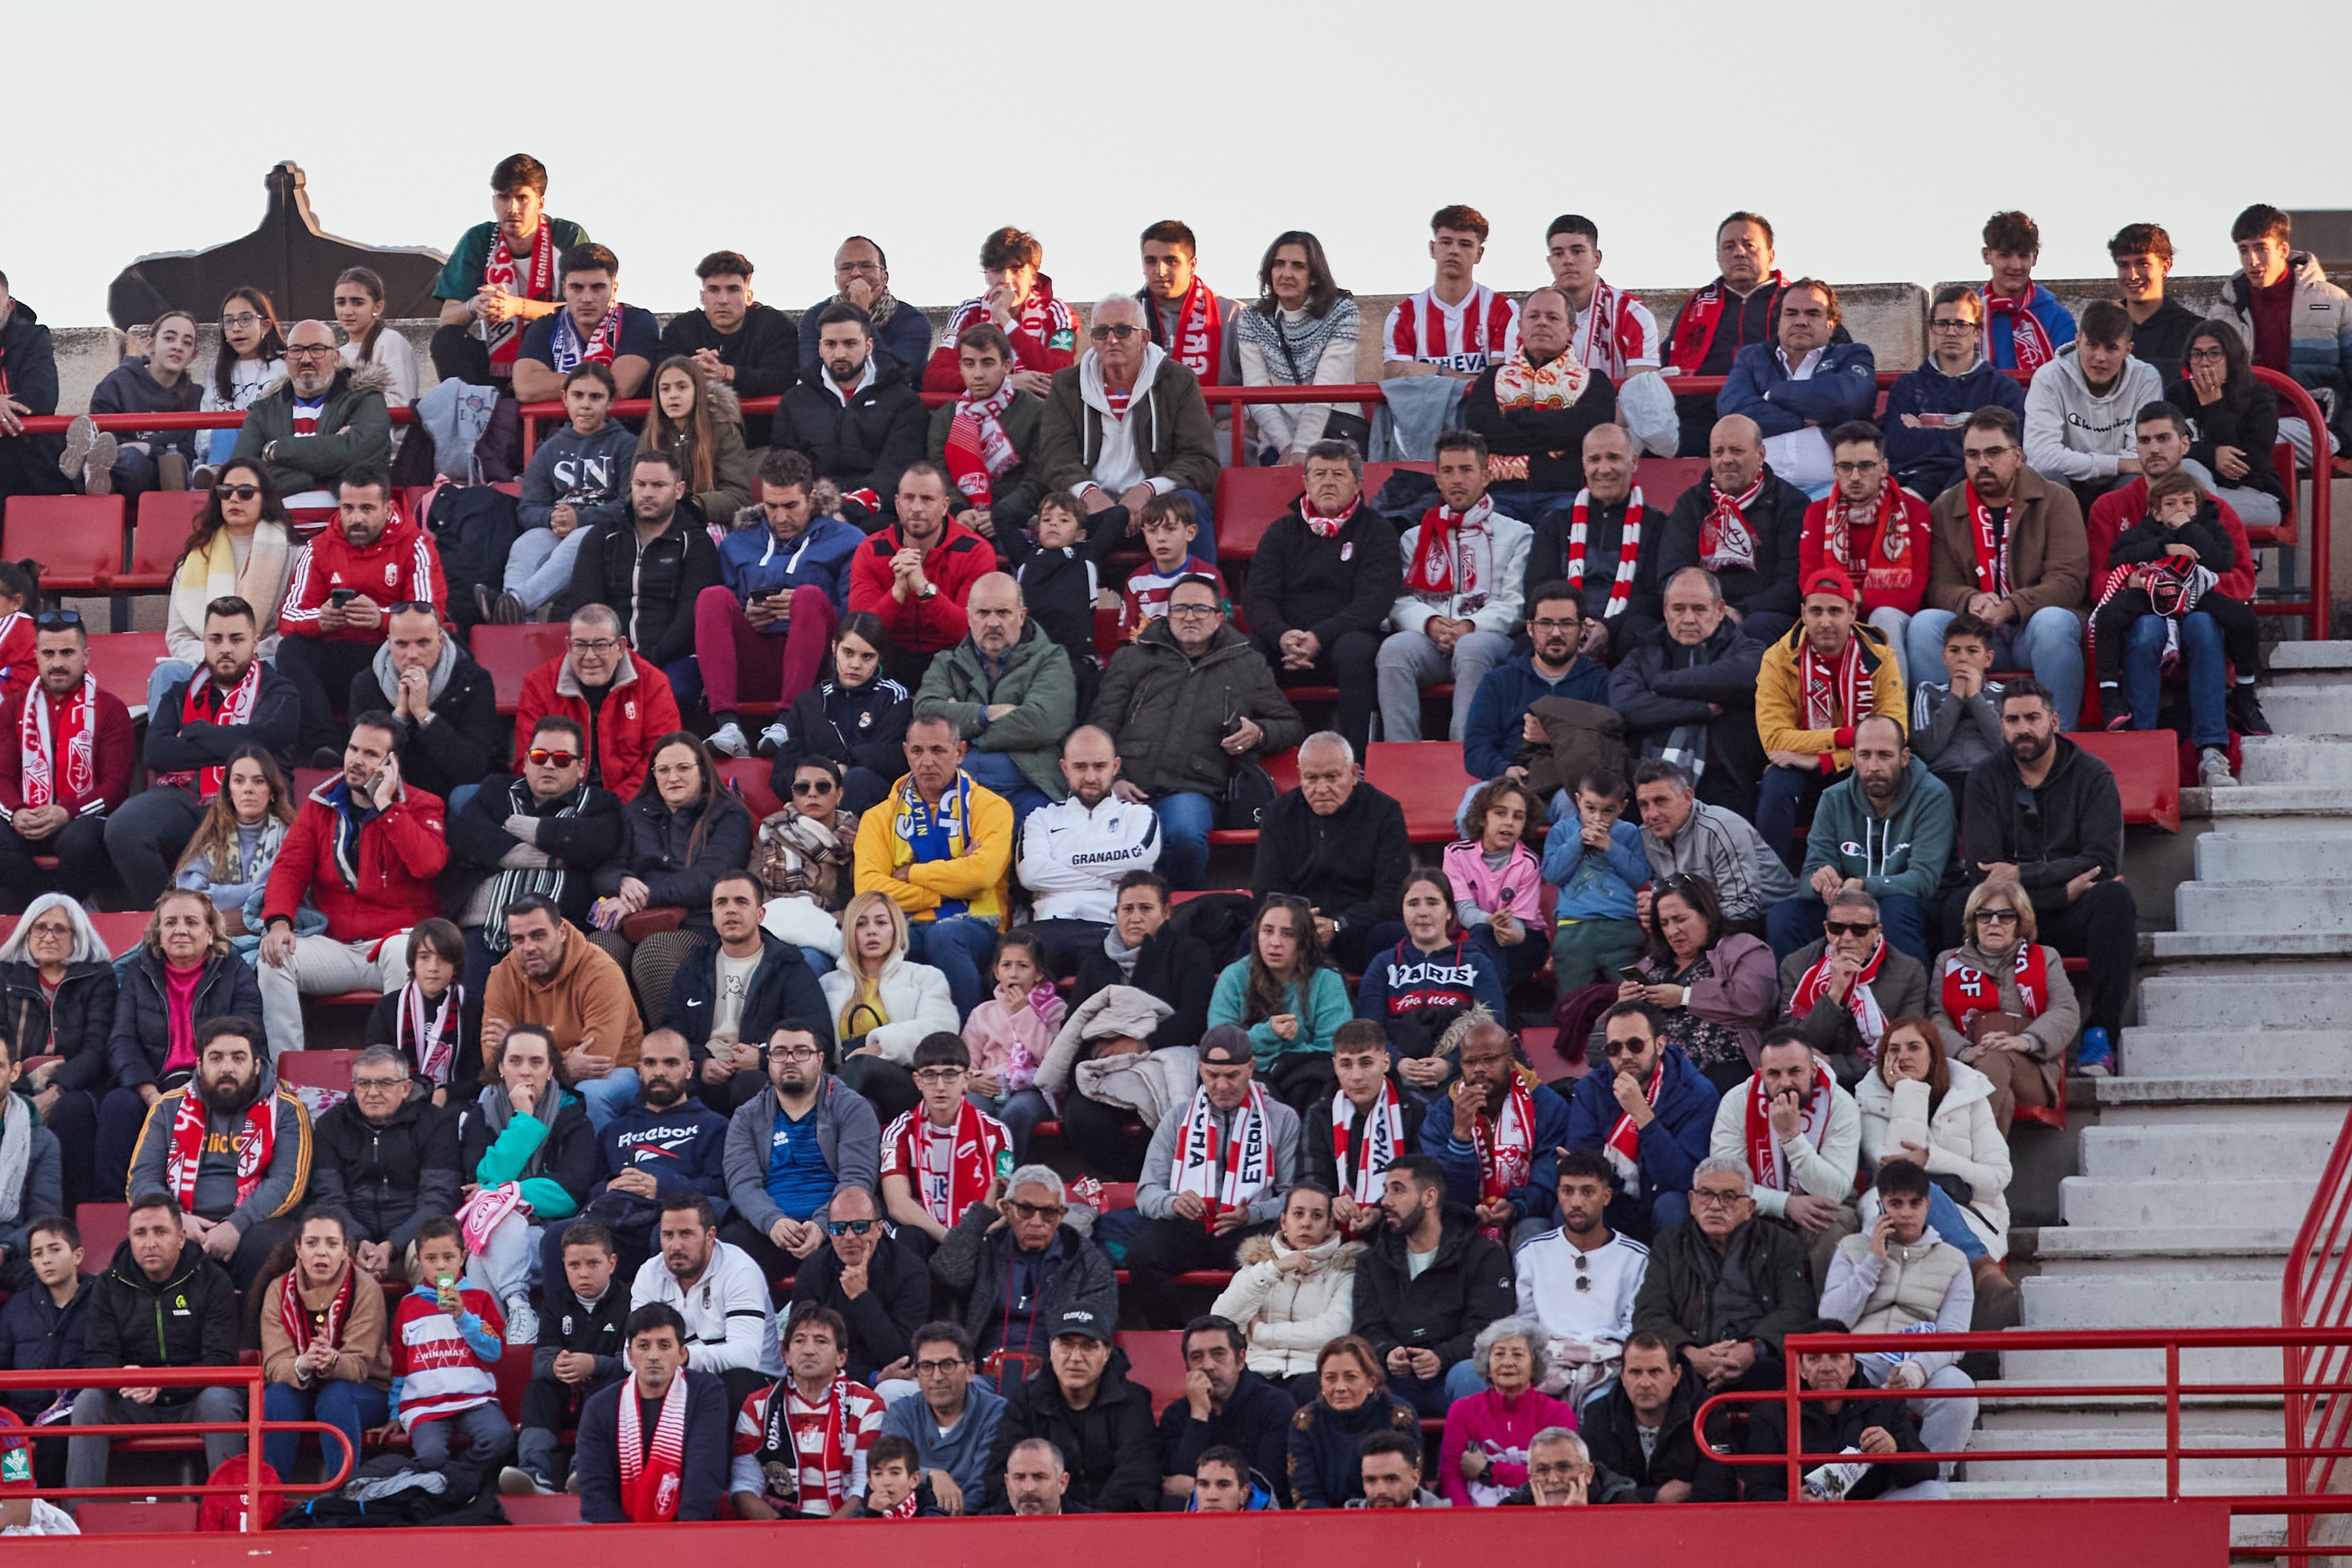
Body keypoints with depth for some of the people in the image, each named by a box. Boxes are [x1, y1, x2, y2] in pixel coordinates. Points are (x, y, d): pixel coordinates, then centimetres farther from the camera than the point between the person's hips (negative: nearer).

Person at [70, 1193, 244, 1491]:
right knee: (89, 1400, -25)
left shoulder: (212, 1281, -5)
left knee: (218, 1400, -34)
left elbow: (220, 1362, -14)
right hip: (132, 1409, 2)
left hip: (193, 1399, -2)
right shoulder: (108, 1285, 3)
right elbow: (97, 1360, -4)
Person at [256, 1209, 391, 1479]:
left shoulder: (365, 1290, -12)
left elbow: (359, 1365, -19)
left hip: (365, 1393, -2)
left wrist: (331, 1361, -44)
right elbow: (275, 1364, -15)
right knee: (278, 1396, -30)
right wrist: (302, 1365, -40)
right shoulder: (279, 1290, -5)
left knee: (335, 1396, -35)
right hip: (302, 1394, 2)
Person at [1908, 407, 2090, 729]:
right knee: (1925, 624, -26)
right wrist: (1970, 601, -22)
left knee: (2053, 623, -36)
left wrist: (2009, 608, -25)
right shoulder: (1945, 509, 10)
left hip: (2034, 623, -2)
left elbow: (2068, 582, -10)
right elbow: (1940, 587, 2)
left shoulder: (2057, 501, 1)